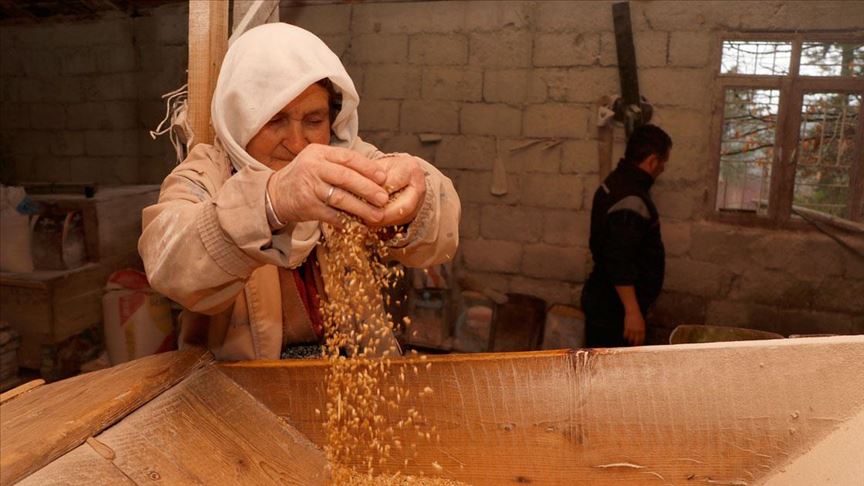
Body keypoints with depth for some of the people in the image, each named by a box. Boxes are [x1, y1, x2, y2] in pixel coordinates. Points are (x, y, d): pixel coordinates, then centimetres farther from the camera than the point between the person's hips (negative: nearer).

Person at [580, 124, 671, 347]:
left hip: (602, 298, 10)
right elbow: (619, 261, -27)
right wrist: (632, 311, -25)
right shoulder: (631, 200, -22)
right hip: (614, 307, -10)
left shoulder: (616, 182, 10)